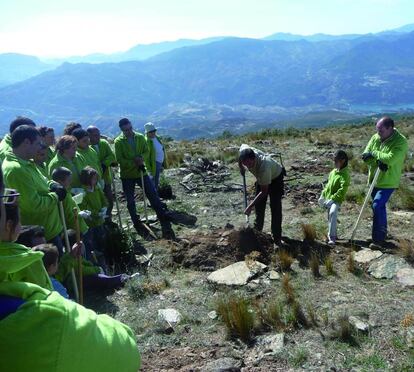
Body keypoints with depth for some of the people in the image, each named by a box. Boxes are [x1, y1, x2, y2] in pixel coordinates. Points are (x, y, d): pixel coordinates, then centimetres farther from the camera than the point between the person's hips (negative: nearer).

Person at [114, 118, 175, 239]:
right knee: (130, 202, 6)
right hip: (127, 175, -2)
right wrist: (135, 163, -23)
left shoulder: (140, 137, -1)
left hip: (141, 172, 2)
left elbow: (146, 151, 2)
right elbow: (120, 159, -14)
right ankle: (138, 226, 23)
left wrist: (141, 158, -19)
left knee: (154, 196, -1)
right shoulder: (118, 141, -10)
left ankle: (165, 223, 6)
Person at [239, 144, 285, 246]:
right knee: (259, 206, 10)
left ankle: (277, 238, -3)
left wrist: (250, 206, -35)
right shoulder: (244, 151, -31)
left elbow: (264, 192, -36)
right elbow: (242, 145, -1)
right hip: (261, 178, 6)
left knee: (275, 208, -11)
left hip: (276, 177, -6)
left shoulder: (264, 167, -45)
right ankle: (258, 230, 27)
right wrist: (241, 168, 2)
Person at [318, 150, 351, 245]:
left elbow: (342, 191, -22)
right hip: (328, 198, 8)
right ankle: (334, 234, 36)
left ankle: (332, 237, -29)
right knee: (330, 216, 17)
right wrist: (323, 195, 15)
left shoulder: (345, 175, -15)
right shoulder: (333, 171, 9)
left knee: (332, 213, -31)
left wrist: (332, 199, -25)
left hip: (336, 200, -8)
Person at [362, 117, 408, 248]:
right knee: (379, 207, 18)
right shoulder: (376, 137, 1)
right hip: (375, 179, 7)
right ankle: (382, 234, 36)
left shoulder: (400, 142, -18)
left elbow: (390, 159, -31)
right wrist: (378, 161, -21)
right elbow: (365, 156, -3)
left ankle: (378, 239, -7)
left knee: (378, 206, -17)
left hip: (388, 182, -7)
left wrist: (374, 153, -19)